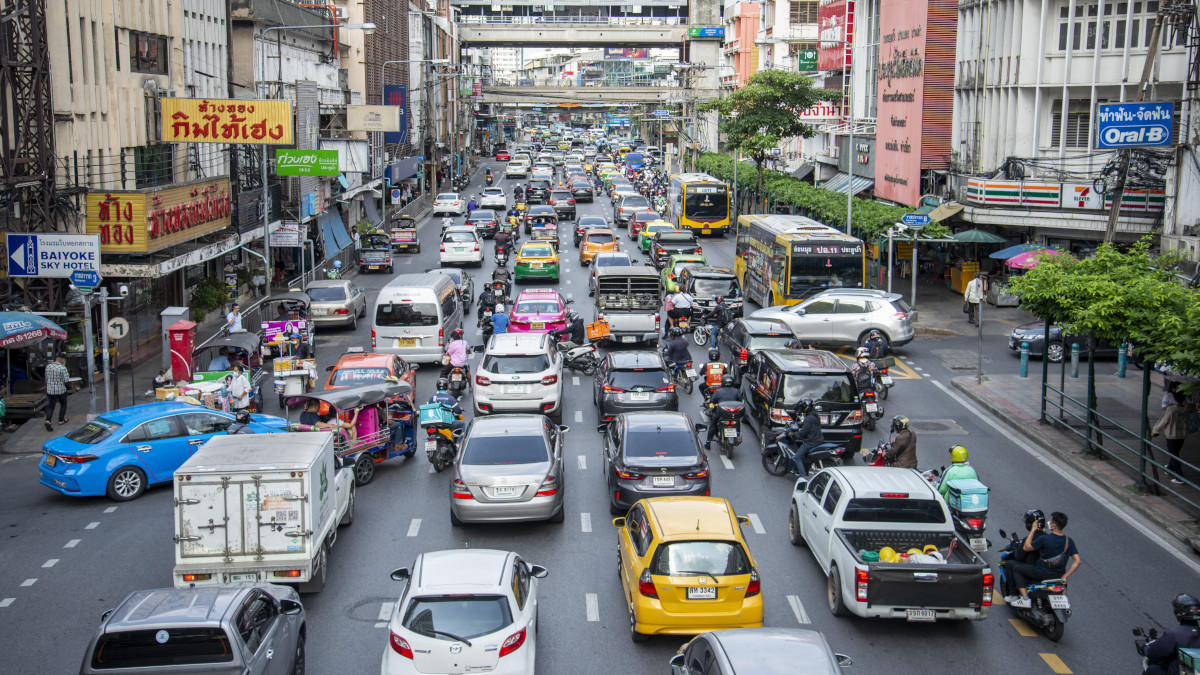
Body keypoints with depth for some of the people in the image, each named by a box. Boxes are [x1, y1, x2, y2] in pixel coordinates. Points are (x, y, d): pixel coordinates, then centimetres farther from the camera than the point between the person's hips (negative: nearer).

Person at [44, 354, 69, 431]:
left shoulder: (48, 366, 1)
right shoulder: (63, 368, -15)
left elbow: (46, 378, 11)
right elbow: (66, 380, -16)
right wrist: (67, 375, 4)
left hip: (50, 390, 4)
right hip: (61, 390, -4)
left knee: (50, 406, 8)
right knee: (63, 404, 20)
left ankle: (48, 421, -14)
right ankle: (61, 420, 25)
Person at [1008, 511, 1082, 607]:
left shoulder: (1044, 539, -23)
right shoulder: (1069, 541, -6)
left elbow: (1026, 548, -11)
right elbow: (1078, 561, -7)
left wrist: (1033, 530, -4)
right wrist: (1065, 576, -1)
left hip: (1041, 573, -6)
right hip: (1058, 575, 6)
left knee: (1015, 568, 10)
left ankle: (1025, 599, 0)